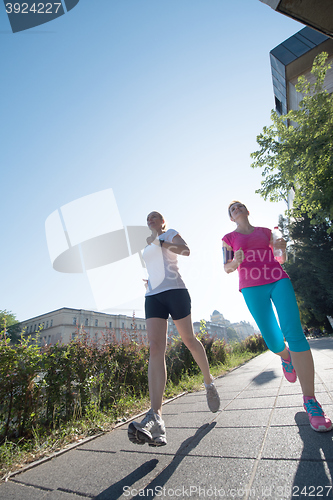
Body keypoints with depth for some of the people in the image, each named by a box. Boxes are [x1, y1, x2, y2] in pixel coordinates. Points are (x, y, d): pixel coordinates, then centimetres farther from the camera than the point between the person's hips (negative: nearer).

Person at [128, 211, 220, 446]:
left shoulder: (170, 233, 11)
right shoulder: (147, 248, 29)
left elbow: (186, 250, -7)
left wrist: (159, 241, -7)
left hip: (175, 290, -4)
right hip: (153, 296, 5)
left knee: (189, 339, 5)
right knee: (155, 347, -13)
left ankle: (209, 383, 31)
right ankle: (156, 417, -22)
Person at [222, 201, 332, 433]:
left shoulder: (266, 231, 19)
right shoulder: (229, 238, 12)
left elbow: (281, 259, 20)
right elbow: (227, 268, 7)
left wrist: (282, 247, -2)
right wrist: (236, 262, -15)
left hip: (278, 279, 2)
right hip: (252, 287, -1)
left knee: (294, 332, -14)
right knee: (274, 341, -3)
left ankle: (310, 400, -2)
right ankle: (287, 358, 35)